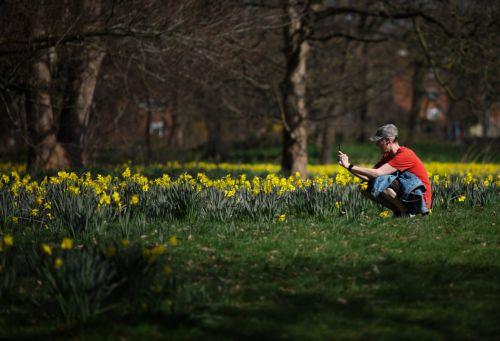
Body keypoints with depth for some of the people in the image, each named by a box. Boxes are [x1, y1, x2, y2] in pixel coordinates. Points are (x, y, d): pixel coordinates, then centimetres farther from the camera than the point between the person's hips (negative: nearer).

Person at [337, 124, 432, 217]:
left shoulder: (404, 155, -19)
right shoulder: (388, 156, 10)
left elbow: (377, 173, -25)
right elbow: (370, 177, 1)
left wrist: (349, 166, -22)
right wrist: (347, 166, -9)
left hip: (420, 199, -9)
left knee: (380, 182, -27)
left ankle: (406, 212, -11)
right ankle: (398, 211, 4)